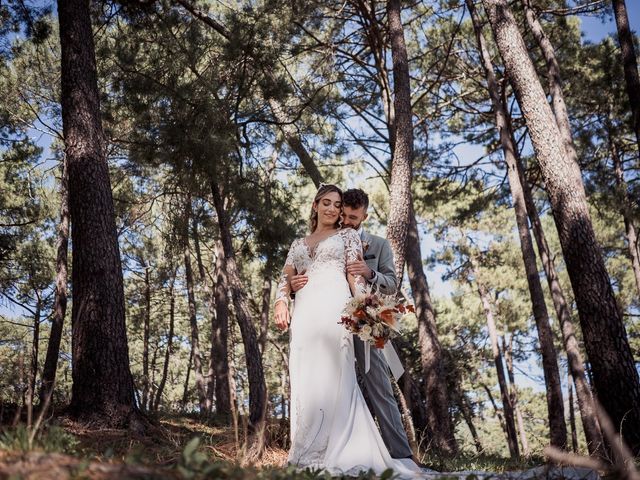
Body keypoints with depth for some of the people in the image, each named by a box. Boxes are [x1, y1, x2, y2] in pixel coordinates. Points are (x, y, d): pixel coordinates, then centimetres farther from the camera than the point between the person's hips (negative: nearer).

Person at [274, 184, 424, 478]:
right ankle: (308, 454, -1)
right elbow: (286, 277, 15)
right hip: (304, 312, 4)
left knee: (332, 375, -11)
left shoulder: (348, 235, 17)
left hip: (333, 307, -4)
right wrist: (281, 302, -6)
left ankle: (335, 454, -12)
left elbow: (355, 273, 4)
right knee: (305, 378, -2)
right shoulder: (298, 244, 27)